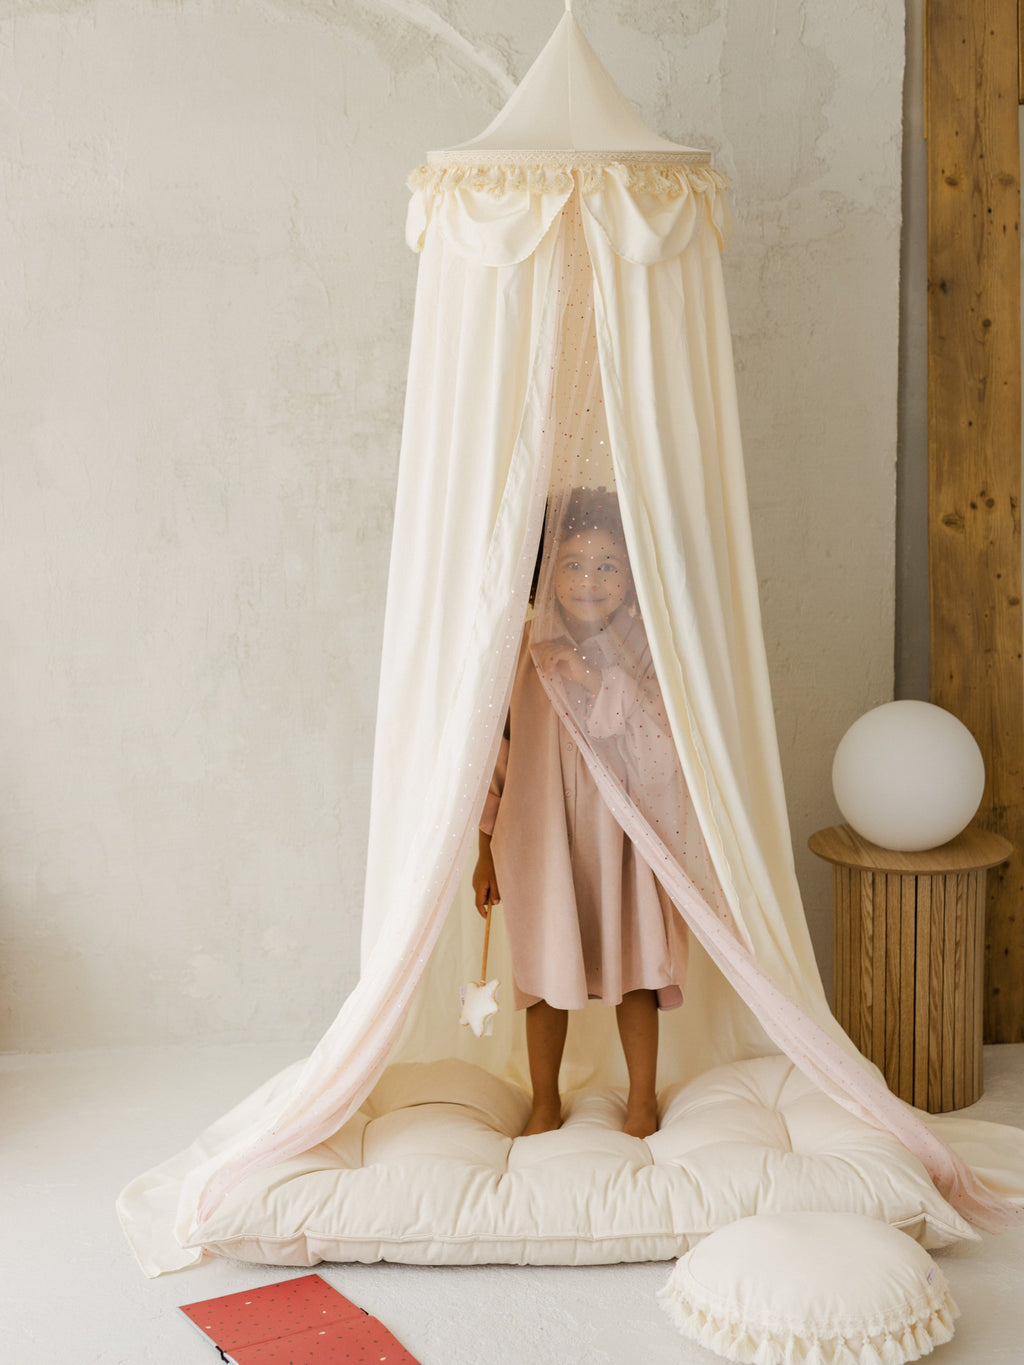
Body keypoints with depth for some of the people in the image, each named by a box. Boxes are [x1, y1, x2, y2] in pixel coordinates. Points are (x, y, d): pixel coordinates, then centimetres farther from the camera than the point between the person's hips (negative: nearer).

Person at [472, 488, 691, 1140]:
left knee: (633, 969, 10)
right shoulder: (524, 651, -4)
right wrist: (487, 852, 4)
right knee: (544, 973, 11)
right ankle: (546, 1103, 29)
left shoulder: (647, 655, -5)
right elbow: (498, 755, 2)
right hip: (542, 838, 1)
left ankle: (643, 1100, 28)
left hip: (623, 839, -1)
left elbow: (664, 748, -15)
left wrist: (601, 681, -24)